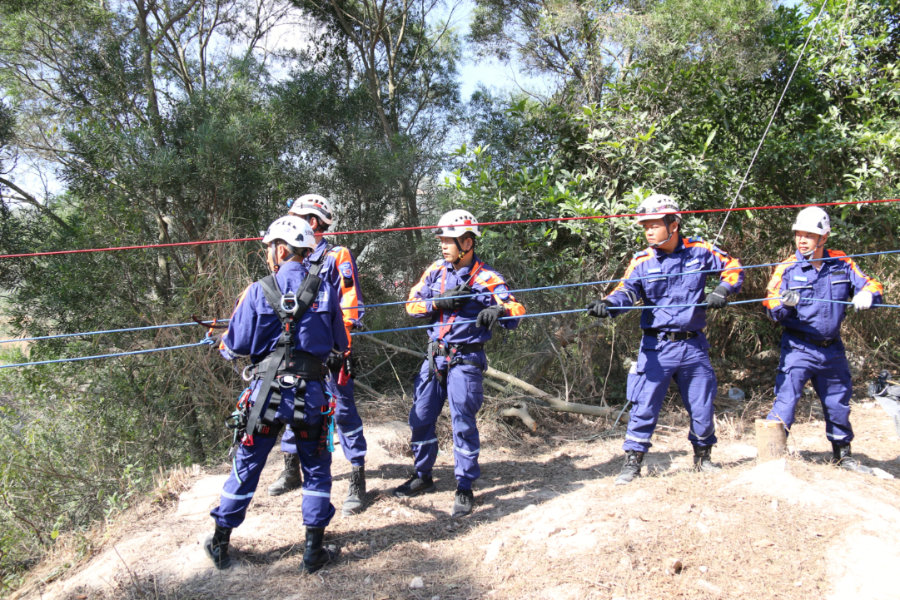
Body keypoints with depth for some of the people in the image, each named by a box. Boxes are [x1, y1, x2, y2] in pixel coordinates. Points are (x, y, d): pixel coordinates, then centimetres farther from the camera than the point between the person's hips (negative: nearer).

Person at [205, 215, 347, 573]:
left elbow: (234, 348, -1)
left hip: (267, 392, 0)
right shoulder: (325, 291, 1)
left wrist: (223, 340, 21)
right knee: (316, 469, 14)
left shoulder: (258, 292, -5)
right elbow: (340, 345, 9)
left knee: (246, 467, 14)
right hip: (311, 393, 1)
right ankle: (314, 550, 17)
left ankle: (220, 544, 27)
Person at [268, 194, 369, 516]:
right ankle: (291, 471, 30)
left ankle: (357, 482, 4)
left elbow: (350, 306, -11)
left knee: (343, 411, -3)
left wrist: (340, 345, -18)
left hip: (329, 351, -7)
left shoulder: (338, 257, -5)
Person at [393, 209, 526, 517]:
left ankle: (464, 488, 9)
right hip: (434, 355, 5)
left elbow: (517, 308, -13)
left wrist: (499, 310, -35)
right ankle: (423, 476, 28)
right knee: (421, 417, 9)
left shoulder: (486, 277, -7)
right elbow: (413, 303, 3)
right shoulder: (436, 270, 7)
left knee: (463, 422, -5)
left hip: (465, 359, -5)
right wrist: (442, 302, -15)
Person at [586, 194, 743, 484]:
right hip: (657, 347, -1)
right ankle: (632, 462, 9)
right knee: (644, 407, -4)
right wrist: (607, 304, -37)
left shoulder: (699, 250, 0)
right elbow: (626, 291, -16)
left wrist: (722, 291, -8)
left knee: (703, 408, 11)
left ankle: (702, 455, 34)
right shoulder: (642, 261, -2)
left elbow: (732, 266, 10)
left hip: (693, 346, 1)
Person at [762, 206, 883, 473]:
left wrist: (867, 294, -20)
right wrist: (784, 303, -32)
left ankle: (842, 454, 35)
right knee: (786, 398, -13)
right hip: (798, 347, -3)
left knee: (839, 403, 16)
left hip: (832, 348, 3)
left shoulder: (842, 263, 2)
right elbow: (772, 308, -9)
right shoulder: (787, 268, -5)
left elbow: (870, 285, 4)